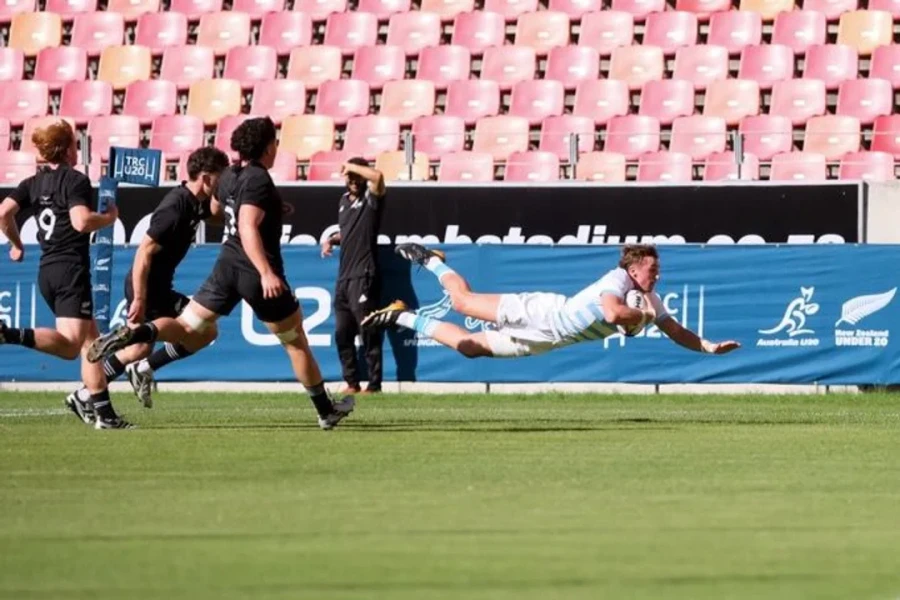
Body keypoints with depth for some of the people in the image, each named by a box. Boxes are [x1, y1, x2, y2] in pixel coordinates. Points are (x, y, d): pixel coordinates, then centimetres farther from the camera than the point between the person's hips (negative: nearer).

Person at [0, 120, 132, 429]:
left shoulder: (33, 183, 11)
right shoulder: (76, 180, -7)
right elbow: (82, 221, -21)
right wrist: (109, 217, -2)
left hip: (47, 270, 8)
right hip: (71, 268, -8)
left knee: (90, 340, 14)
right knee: (70, 345, -15)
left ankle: (102, 411, 11)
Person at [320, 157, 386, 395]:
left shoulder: (371, 198, -5)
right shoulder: (344, 200, 17)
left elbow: (378, 177, -27)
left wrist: (352, 166, -14)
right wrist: (331, 240, 10)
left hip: (363, 277, -8)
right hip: (343, 277, 8)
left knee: (368, 333, -7)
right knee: (342, 333, 9)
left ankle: (374, 384, -4)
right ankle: (352, 382, 17)